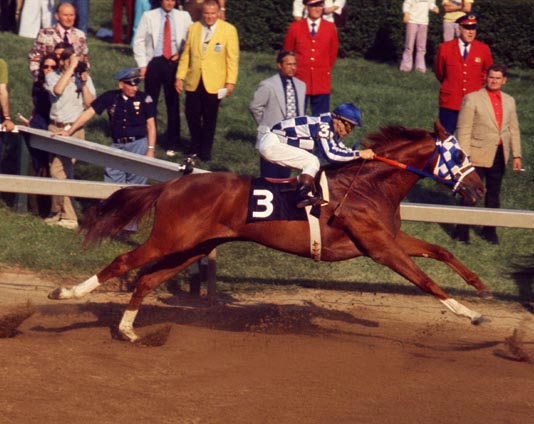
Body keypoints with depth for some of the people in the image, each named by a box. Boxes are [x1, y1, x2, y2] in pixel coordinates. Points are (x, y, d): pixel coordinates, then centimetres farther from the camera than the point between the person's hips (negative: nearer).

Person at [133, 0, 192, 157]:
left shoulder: (183, 17, 3)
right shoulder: (149, 16, 1)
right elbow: (139, 41, 2)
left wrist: (182, 52, -8)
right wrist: (142, 64, -4)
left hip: (173, 63, 1)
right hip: (154, 63, -1)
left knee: (173, 104, 5)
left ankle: (172, 145, 12)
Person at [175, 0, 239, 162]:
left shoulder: (228, 30, -3)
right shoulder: (193, 29, 7)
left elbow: (233, 57, -4)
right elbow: (186, 55, 10)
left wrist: (231, 82, -9)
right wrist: (180, 77, 4)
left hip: (213, 84, -3)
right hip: (193, 82, 3)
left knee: (209, 118, 5)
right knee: (192, 116, 3)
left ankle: (205, 151, 17)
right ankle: (195, 147, 23)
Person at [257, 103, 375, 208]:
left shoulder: (333, 129, 7)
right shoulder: (323, 125, -22)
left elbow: (341, 149, 18)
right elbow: (330, 154, -28)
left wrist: (366, 155, 4)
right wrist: (358, 154, -22)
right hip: (271, 143, -10)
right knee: (312, 162, -17)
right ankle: (304, 195, -25)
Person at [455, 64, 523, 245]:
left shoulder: (509, 101, 11)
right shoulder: (472, 99, -4)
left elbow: (514, 129, 14)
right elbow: (464, 129, -7)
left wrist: (516, 155, 8)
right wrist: (464, 156, -12)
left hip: (500, 155, 5)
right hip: (478, 155, -5)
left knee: (494, 194, 11)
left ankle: (489, 230, 20)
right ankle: (462, 231, 6)